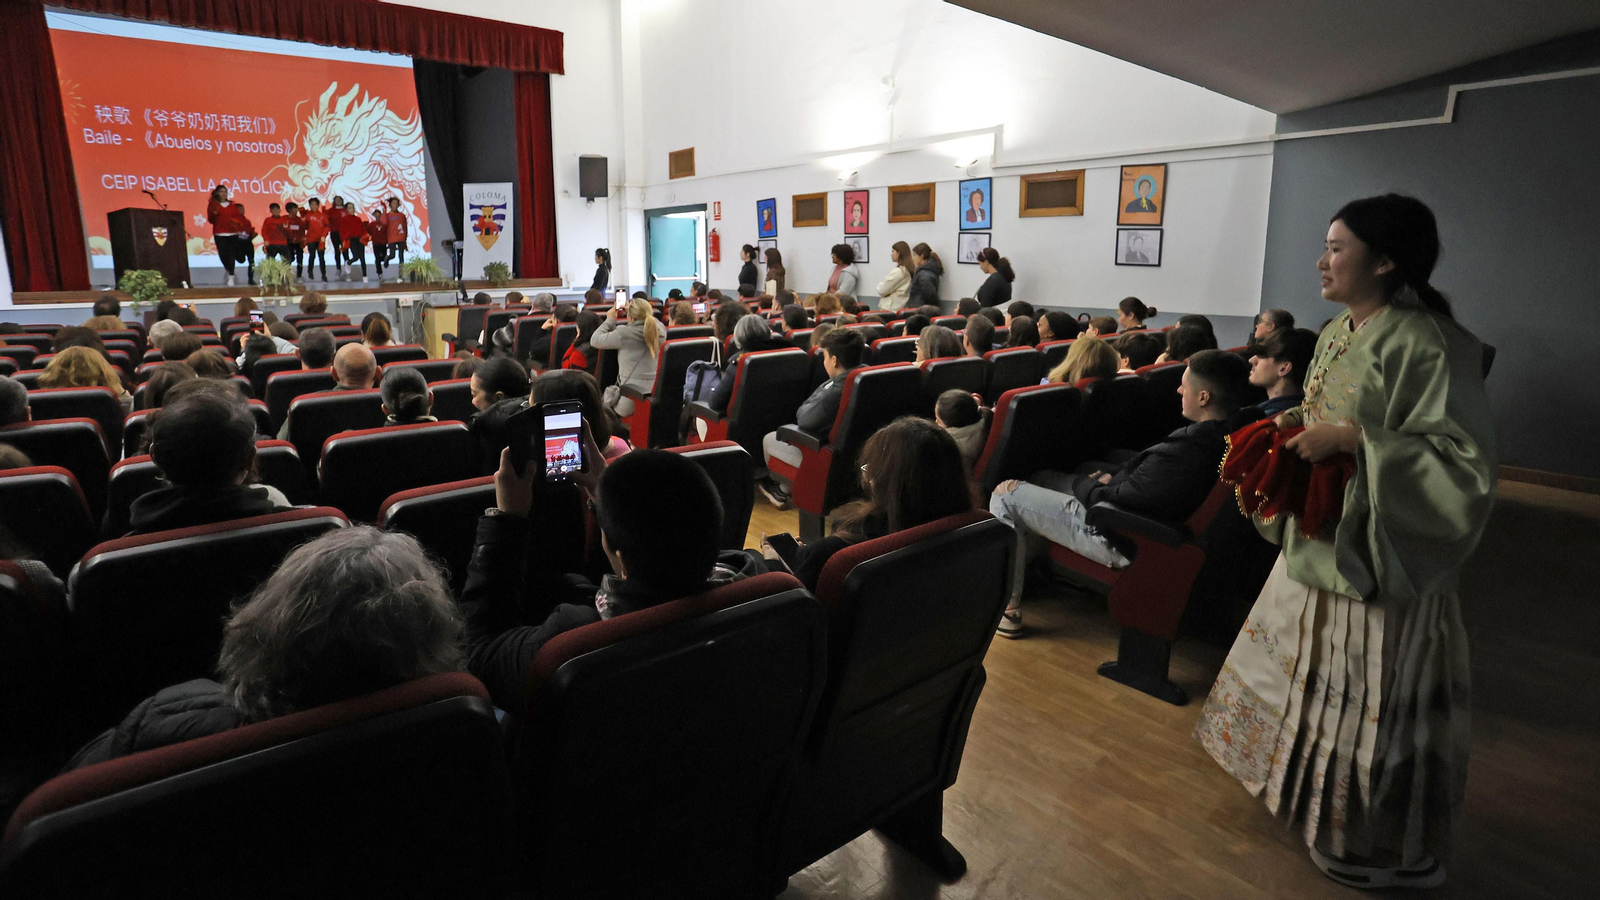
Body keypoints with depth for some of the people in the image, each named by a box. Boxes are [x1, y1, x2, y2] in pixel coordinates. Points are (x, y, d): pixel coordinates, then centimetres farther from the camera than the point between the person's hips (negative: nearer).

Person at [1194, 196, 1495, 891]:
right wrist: (1299, 423, 0)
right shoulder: (1336, 334, 6)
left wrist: (1353, 437, -27)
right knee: (1309, 672, 22)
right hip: (1319, 540, 8)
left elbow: (1467, 462, -23)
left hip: (1377, 557, -8)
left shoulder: (1427, 345, -20)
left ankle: (1379, 848, 28)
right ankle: (1308, 780, 45)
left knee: (1366, 698, 6)